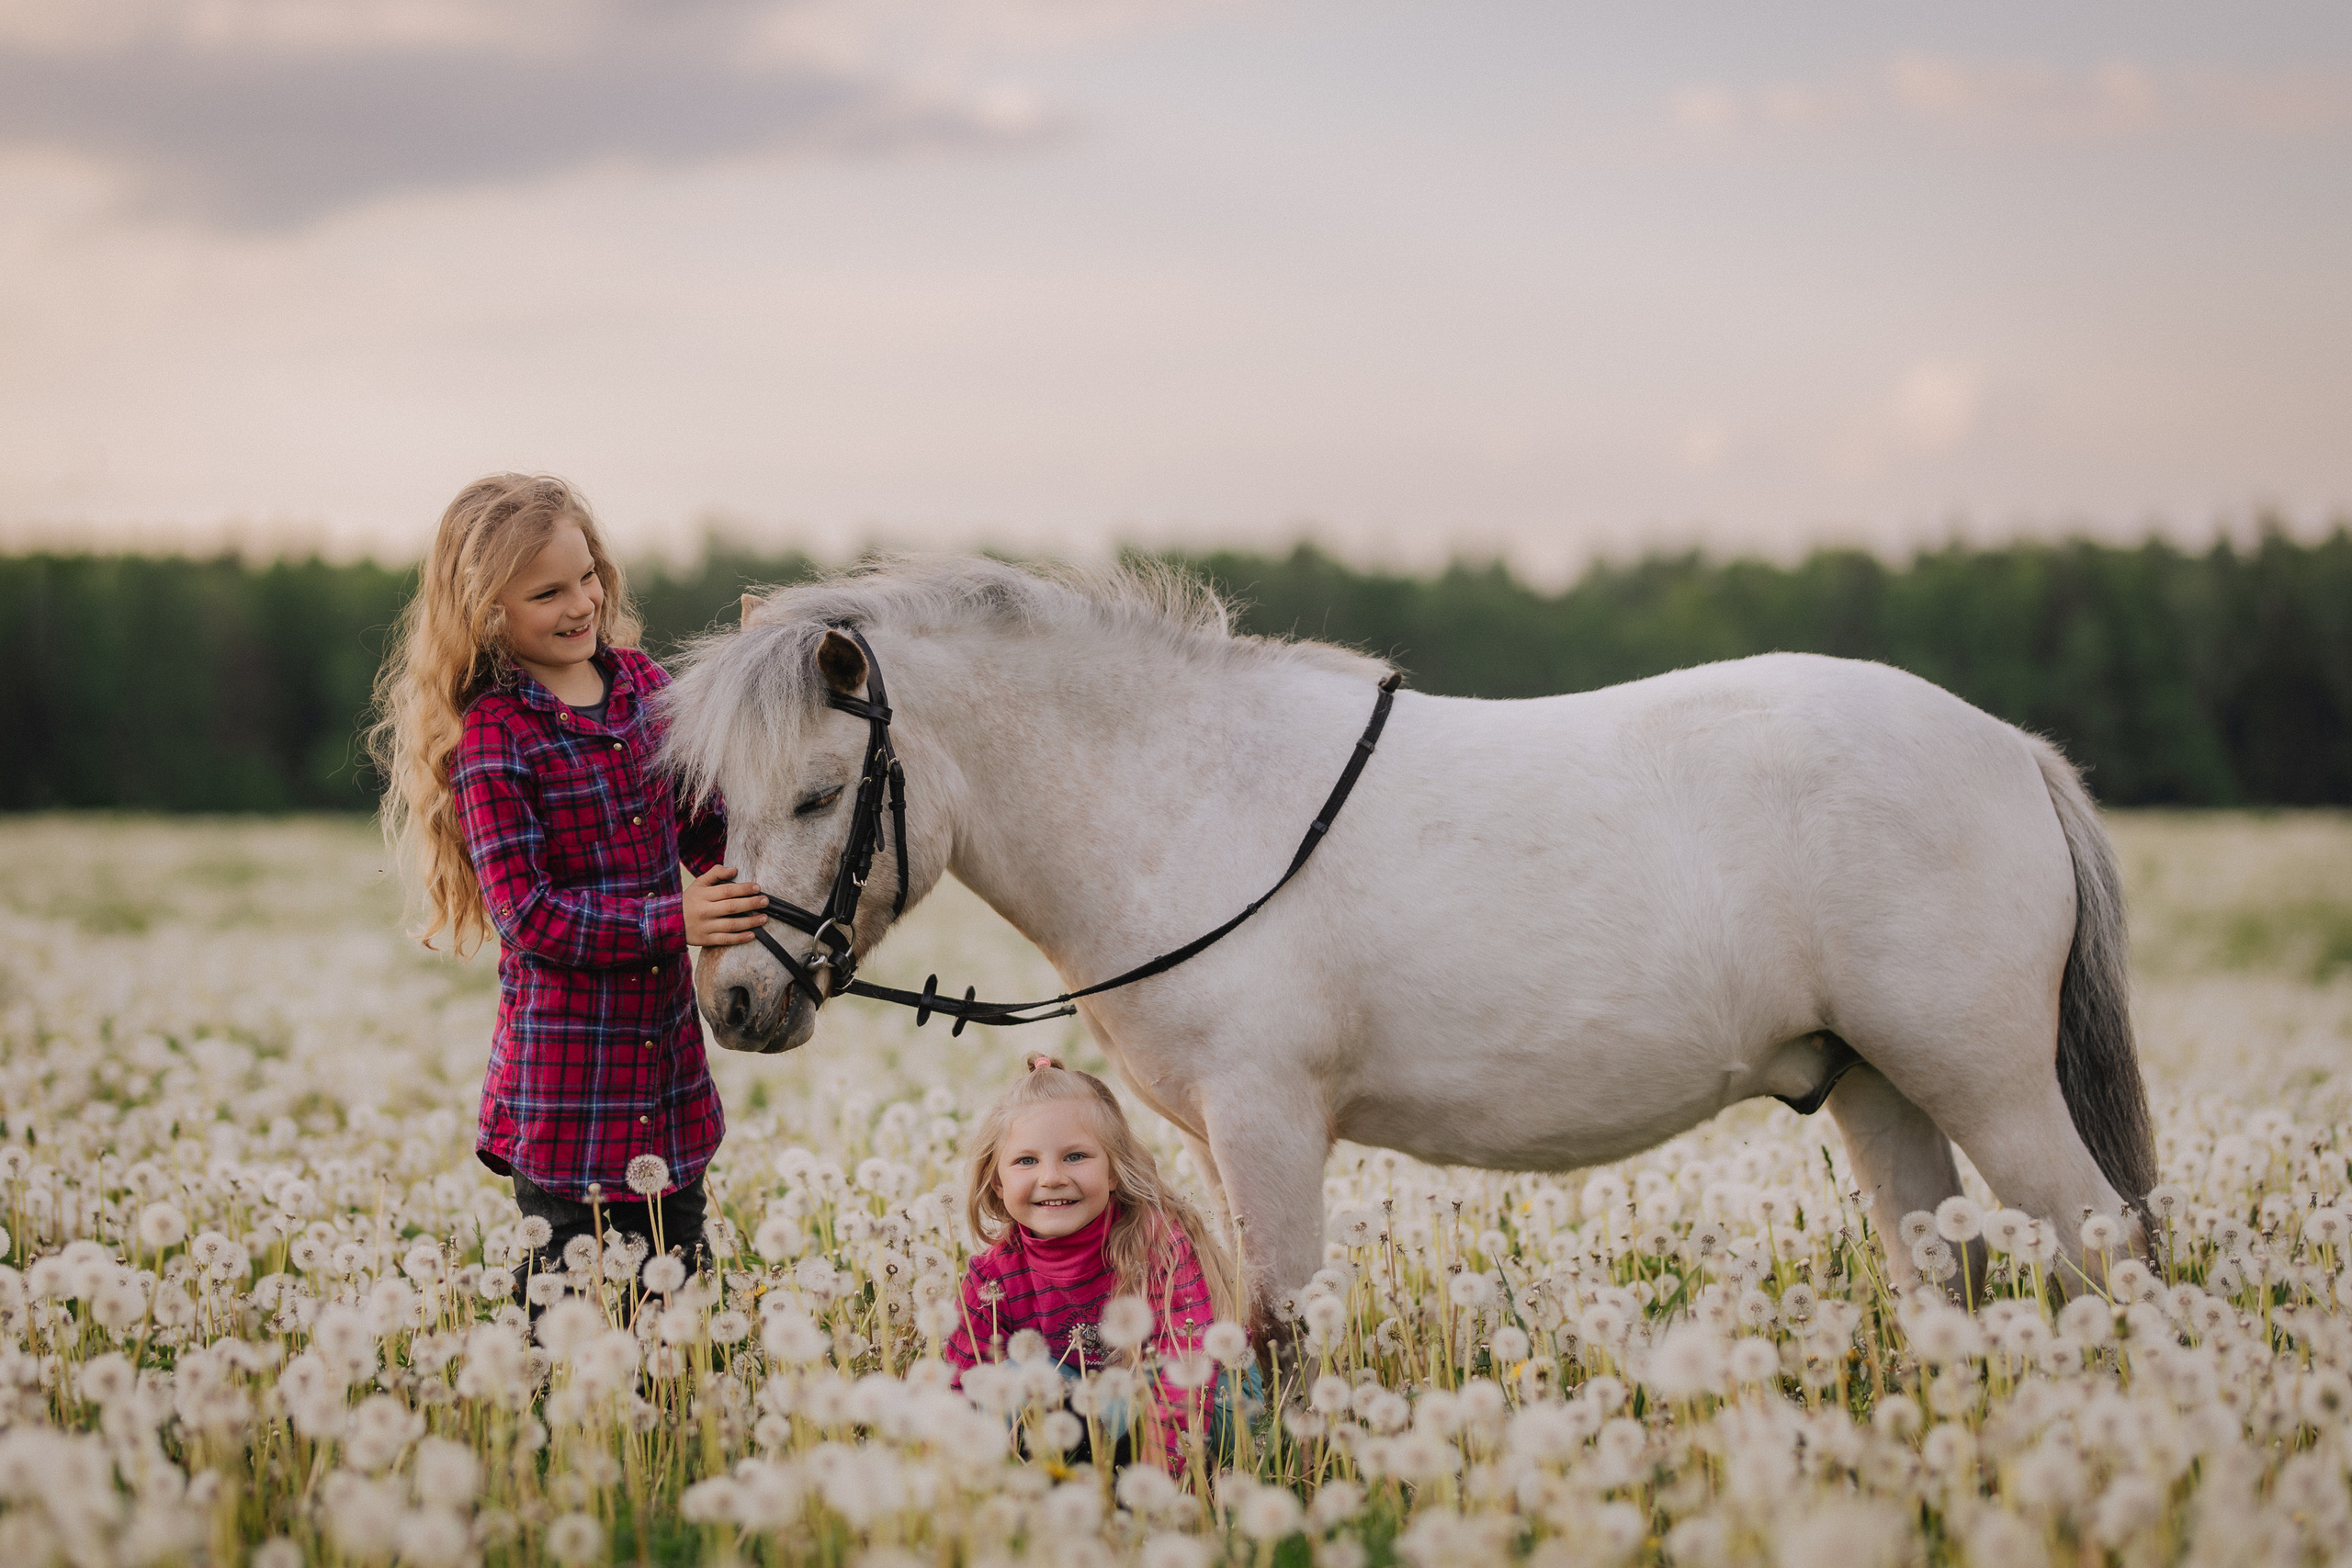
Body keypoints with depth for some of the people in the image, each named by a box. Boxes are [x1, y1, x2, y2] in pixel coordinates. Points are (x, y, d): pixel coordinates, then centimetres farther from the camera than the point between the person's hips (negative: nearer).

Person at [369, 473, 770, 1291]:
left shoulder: (639, 681, 6)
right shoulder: (492, 735, -13)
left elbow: (706, 830, 13)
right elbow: (527, 915, -17)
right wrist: (673, 919, -23)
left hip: (669, 1064, 6)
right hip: (563, 1089, -6)